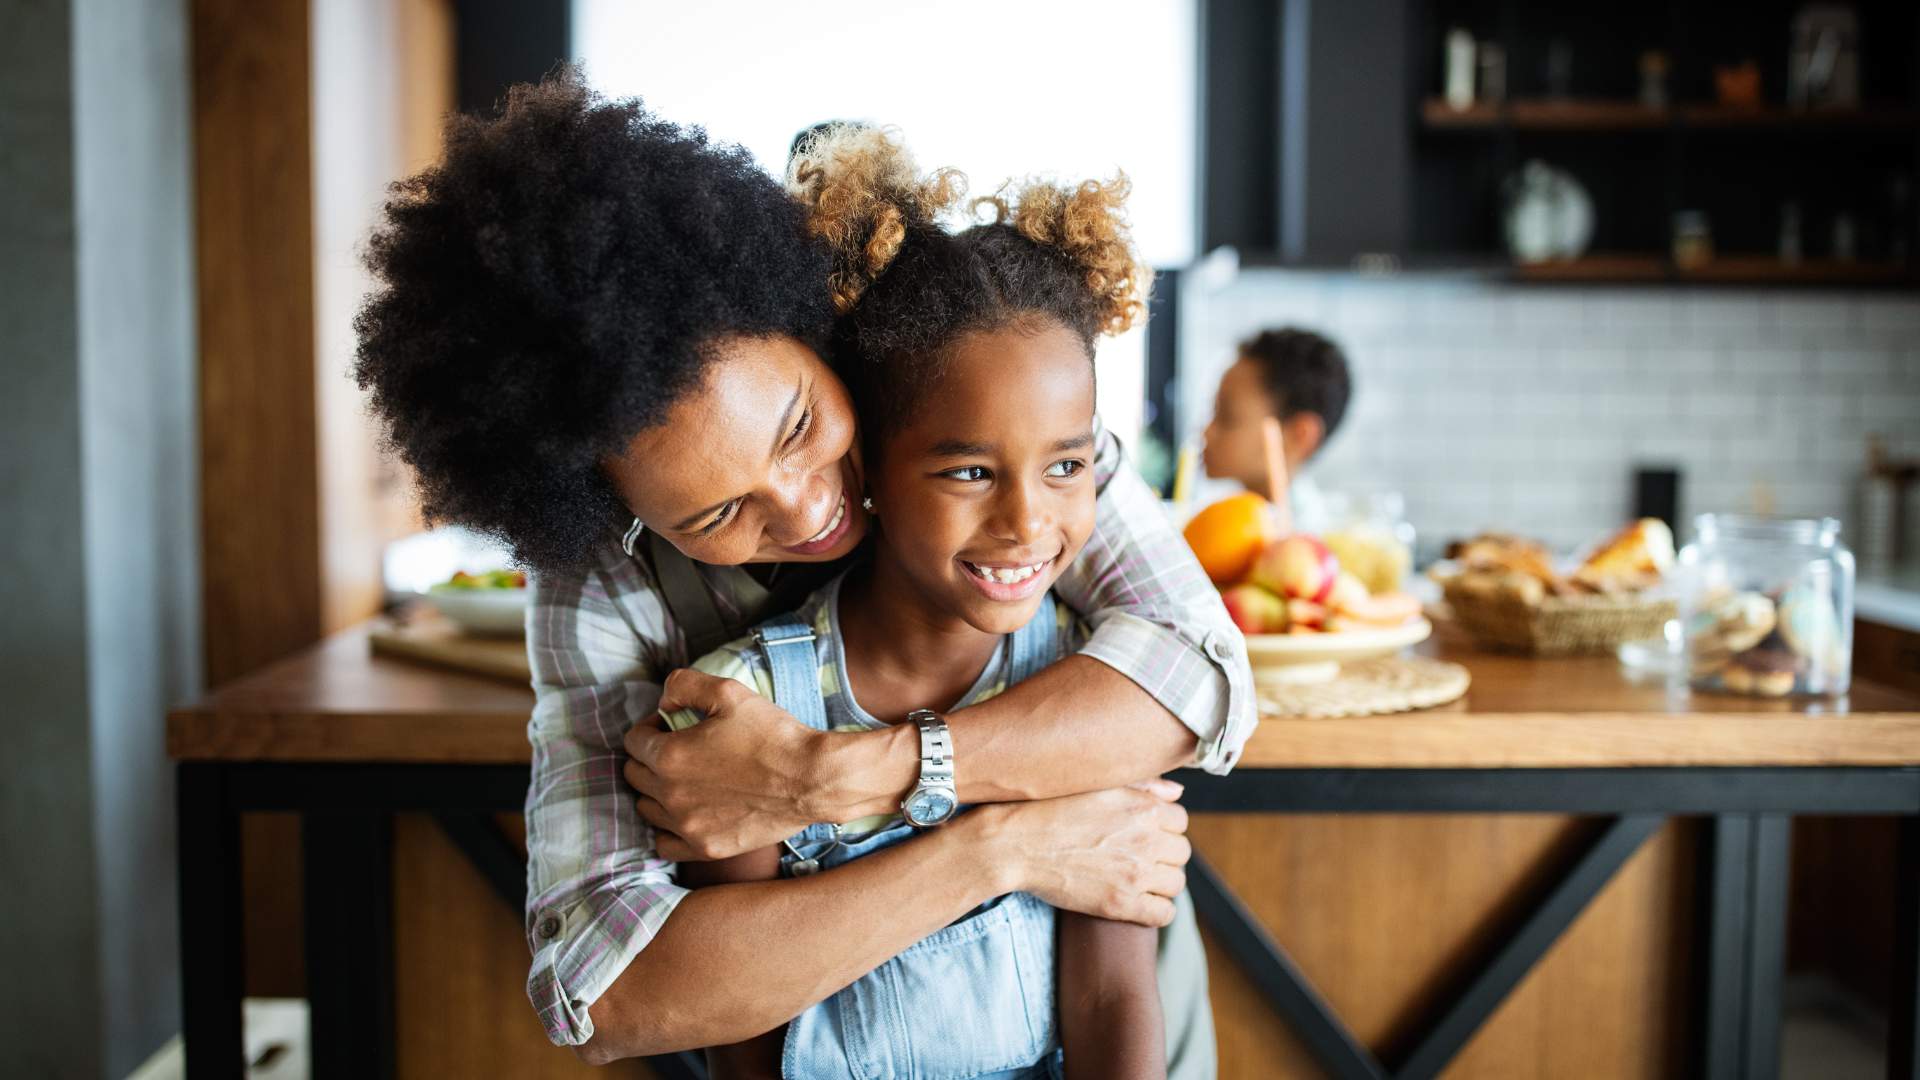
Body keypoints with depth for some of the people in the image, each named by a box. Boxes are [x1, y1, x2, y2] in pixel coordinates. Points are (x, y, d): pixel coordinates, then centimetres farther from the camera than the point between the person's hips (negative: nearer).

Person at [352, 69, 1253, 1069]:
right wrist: (994, 846, -41)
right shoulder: (599, 597, -26)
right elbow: (602, 992, -36)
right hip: (837, 1024, 0)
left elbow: (1200, 677, -35)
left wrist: (823, 778, -41)